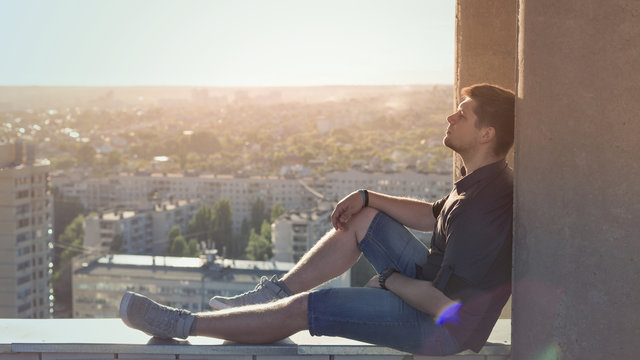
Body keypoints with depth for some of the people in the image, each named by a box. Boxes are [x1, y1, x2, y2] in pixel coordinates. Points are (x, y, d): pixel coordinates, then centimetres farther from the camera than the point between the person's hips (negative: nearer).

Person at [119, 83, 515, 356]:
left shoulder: (483, 205, -29)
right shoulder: (485, 180, 5)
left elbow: (443, 304, -30)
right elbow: (433, 215, 22)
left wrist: (389, 280, -12)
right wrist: (367, 197, 9)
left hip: (445, 326, -10)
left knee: (302, 308, -12)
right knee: (363, 219, 12)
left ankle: (182, 324, 3)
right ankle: (274, 292, 17)